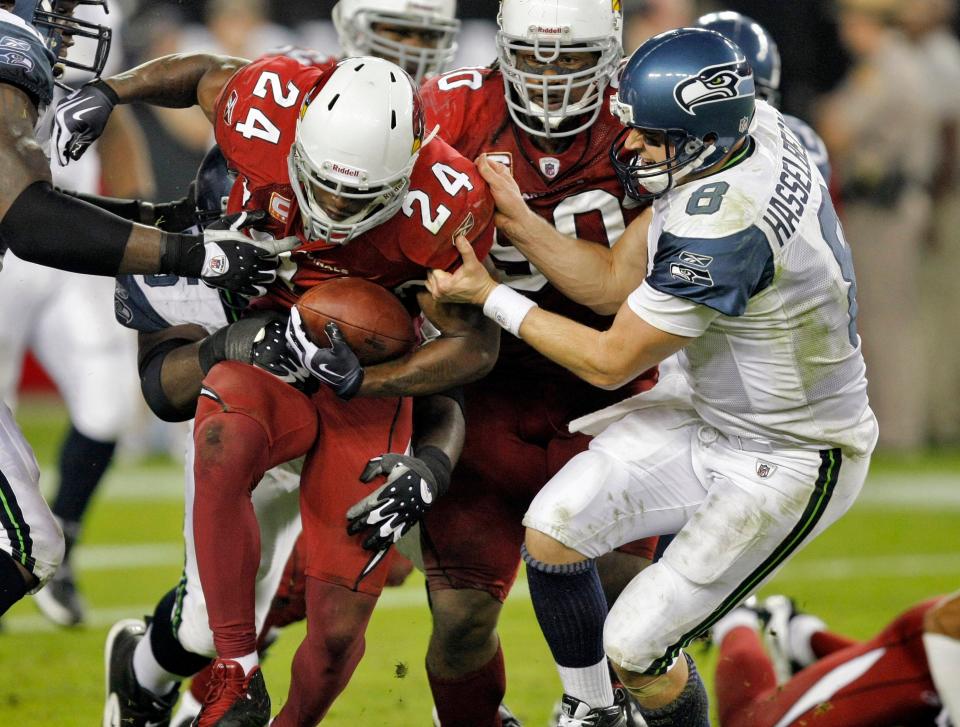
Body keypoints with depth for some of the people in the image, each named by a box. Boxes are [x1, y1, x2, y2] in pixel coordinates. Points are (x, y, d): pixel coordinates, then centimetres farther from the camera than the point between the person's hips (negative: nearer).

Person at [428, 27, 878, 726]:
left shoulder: (724, 227, -36)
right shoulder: (748, 125, -9)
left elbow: (612, 361, -22)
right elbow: (614, 278, 1)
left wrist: (491, 296, -13)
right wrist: (517, 219, -12)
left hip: (784, 460, -8)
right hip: (708, 407, 8)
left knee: (636, 646, -6)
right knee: (553, 526, -2)